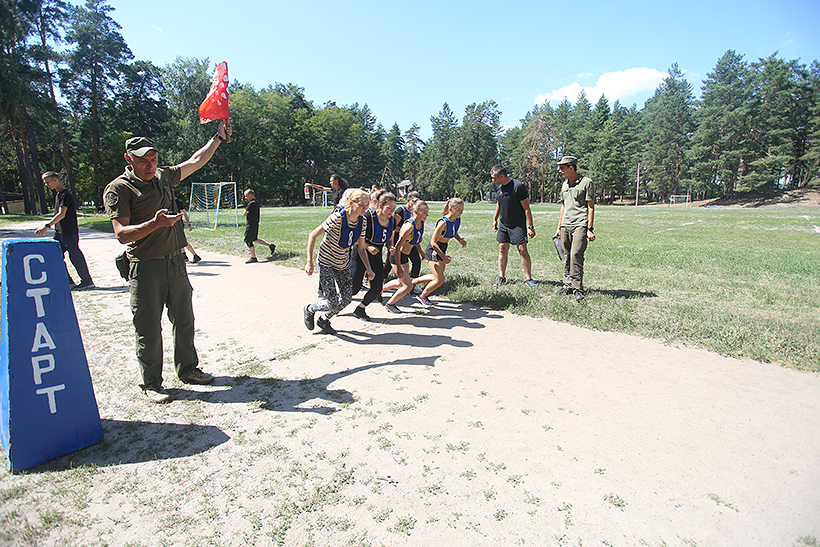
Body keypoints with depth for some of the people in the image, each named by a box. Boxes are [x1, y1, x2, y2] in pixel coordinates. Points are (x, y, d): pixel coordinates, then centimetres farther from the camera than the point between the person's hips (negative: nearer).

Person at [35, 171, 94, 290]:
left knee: (75, 256, -5)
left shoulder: (65, 195, -14)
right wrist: (45, 227, 22)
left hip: (69, 232, -10)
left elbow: (61, 215, -23)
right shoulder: (58, 195, 15)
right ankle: (67, 281, 14)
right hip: (59, 232, 10)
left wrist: (47, 226, -28)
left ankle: (87, 281, 4)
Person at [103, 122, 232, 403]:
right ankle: (151, 383, 18)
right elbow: (122, 234, -16)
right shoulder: (118, 188, -8)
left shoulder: (163, 176, 11)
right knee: (149, 329, 2)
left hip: (175, 262, 6)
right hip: (145, 268, -6)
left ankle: (188, 369, 30)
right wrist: (155, 223, -30)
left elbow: (195, 161, 24)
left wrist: (218, 137, 27)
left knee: (184, 320, 14)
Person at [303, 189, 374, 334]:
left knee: (346, 298, 8)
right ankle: (309, 310, 23)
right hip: (326, 263, -6)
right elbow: (313, 235, -20)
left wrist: (368, 268, -9)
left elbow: (361, 247, 2)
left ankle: (324, 319, 33)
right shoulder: (337, 218, -27)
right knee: (333, 303, -10)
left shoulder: (362, 221, -8)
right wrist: (309, 262, -20)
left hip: (343, 264, 7)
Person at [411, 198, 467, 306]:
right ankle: (423, 296, 20)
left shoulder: (458, 219, -4)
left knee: (437, 277, 18)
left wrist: (460, 240, -1)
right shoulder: (443, 223, -28)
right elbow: (433, 242, -23)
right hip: (434, 250, -9)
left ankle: (414, 281, 36)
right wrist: (443, 257, -22)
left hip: (442, 249, 9)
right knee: (439, 280, -5)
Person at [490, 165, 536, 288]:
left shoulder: (518, 186, -16)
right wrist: (495, 219, 21)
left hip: (518, 224, -6)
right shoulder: (498, 186, 5)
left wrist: (530, 227, -16)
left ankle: (529, 279, 3)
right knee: (503, 249, 5)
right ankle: (501, 278, 11)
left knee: (523, 250, -6)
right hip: (503, 224, 6)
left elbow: (526, 208, -15)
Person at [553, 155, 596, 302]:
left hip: (580, 225, -6)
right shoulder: (565, 184, 19)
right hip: (565, 225, 7)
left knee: (576, 254, -15)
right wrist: (559, 228, 21)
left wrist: (589, 229, -10)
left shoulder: (586, 182, -2)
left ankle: (578, 289, -9)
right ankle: (568, 285, 14)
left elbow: (591, 207, -4)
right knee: (567, 257, 7)